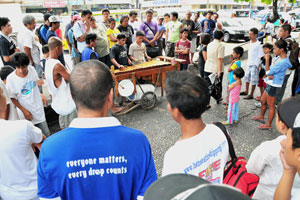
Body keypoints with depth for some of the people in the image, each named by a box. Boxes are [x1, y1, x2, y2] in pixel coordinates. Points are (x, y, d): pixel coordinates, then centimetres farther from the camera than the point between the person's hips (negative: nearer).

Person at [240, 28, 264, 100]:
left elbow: (260, 56, -15)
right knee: (247, 77, 19)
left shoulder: (258, 45, -17)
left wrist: (258, 65, -17)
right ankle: (246, 91, 36)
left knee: (253, 80, 0)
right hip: (249, 64, 9)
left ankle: (251, 94, 8)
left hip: (254, 65, -9)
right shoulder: (250, 42, 7)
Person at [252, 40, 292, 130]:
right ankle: (261, 117, 44)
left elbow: (268, 72, -21)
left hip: (273, 85, -10)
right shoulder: (279, 57, 6)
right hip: (270, 84, 10)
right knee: (263, 101, 24)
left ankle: (268, 125, 16)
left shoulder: (283, 62, -25)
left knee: (271, 106, 2)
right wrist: (270, 74, -14)